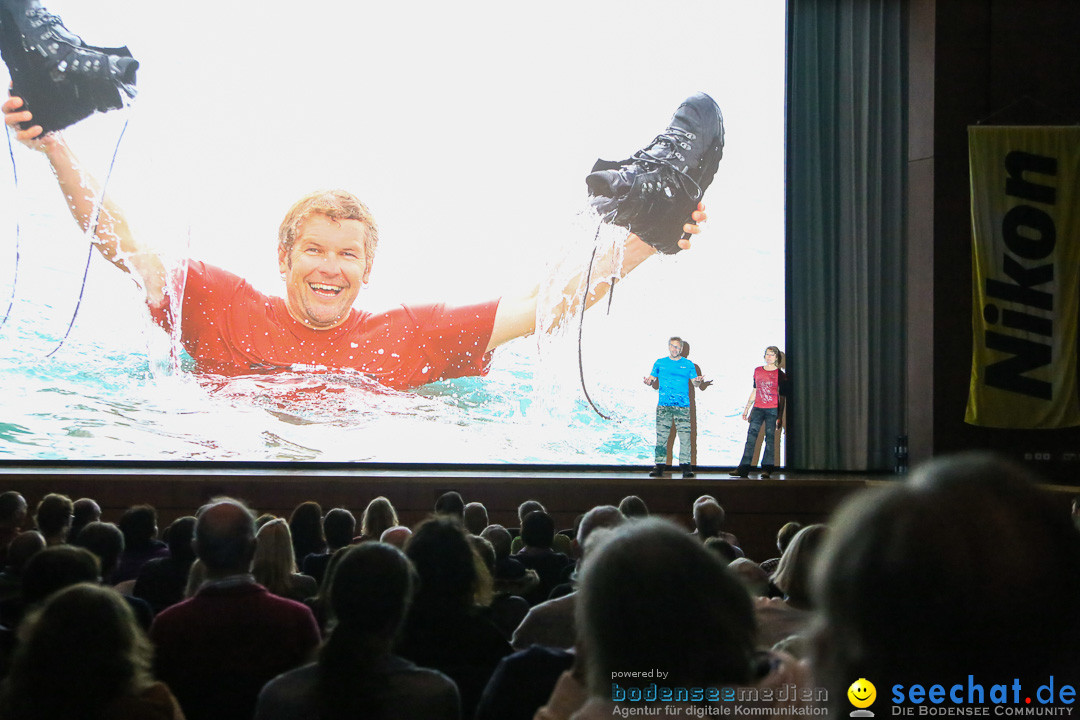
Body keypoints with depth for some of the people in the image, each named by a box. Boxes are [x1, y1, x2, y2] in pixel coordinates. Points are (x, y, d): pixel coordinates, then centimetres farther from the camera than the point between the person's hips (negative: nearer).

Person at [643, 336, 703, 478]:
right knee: (661, 436, -2)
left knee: (685, 435, -8)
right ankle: (659, 466, 0)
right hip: (663, 405, 1)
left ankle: (686, 466, -6)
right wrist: (648, 381, -10)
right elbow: (651, 379, 13)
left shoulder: (688, 364, 11)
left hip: (682, 405, -1)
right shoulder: (660, 363, 13)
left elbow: (694, 383, 11)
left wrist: (698, 381, -12)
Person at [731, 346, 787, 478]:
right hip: (757, 408, 3)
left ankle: (767, 468, 3)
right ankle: (743, 468, -6)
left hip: (772, 410, -3)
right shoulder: (757, 371, 13)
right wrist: (746, 408, 18)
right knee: (751, 436, -5)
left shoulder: (780, 375, 2)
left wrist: (780, 417, -1)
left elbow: (782, 397, 2)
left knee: (770, 438, -3)